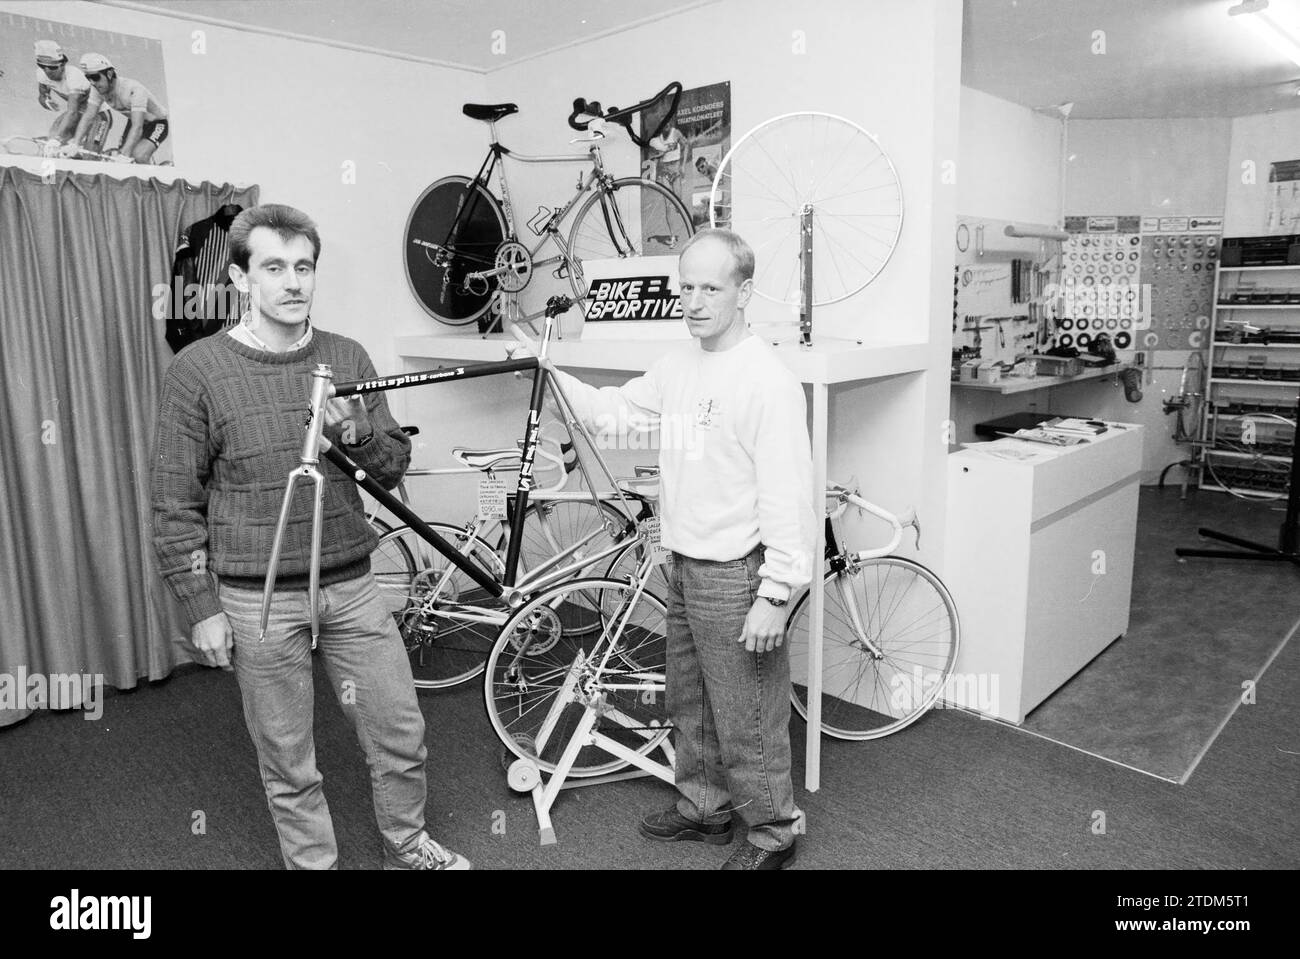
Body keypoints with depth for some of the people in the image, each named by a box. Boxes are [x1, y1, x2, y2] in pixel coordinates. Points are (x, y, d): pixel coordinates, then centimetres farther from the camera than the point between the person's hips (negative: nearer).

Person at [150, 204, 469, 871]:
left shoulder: (347, 358, 4)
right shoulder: (197, 371, -6)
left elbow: (394, 467, 7)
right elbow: (175, 504, -4)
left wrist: (355, 432, -14)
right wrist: (201, 608, -6)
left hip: (351, 586, 3)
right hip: (259, 600, -3)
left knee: (401, 734, 12)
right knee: (288, 763, 11)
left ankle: (407, 847, 37)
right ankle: (314, 862, 34)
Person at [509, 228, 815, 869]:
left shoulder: (767, 381, -19)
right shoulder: (679, 364, 7)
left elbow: (787, 496, -21)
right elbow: (612, 410, 15)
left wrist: (774, 594, -21)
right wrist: (548, 373, 3)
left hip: (734, 576, -8)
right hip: (683, 565, 9)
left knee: (745, 718, 5)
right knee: (689, 703, 22)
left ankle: (773, 834, 27)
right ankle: (704, 809, 42)